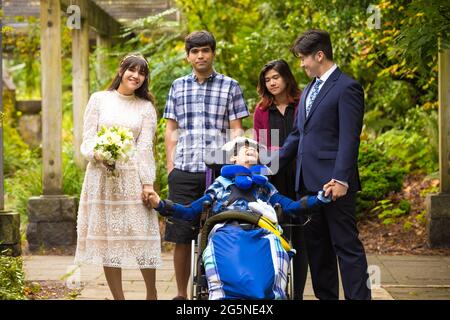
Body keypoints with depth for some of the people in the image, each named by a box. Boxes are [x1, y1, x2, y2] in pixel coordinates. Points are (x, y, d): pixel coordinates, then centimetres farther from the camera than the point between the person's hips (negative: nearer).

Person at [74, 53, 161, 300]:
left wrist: (148, 183, -6)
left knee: (142, 234, -4)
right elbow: (88, 138, 5)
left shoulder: (146, 107, 10)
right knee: (108, 236, 0)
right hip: (102, 175, 0)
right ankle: (118, 297, 5)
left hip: (132, 176, 0)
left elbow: (145, 148, 3)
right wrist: (98, 154, -17)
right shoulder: (99, 99, 9)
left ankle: (151, 294, 9)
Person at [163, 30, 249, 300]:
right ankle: (182, 293, 11)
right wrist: (170, 166, 5)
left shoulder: (230, 86, 7)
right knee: (181, 236, 2)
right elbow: (171, 130, 14)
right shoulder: (178, 86, 13)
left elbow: (236, 129, 5)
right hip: (183, 172, 2)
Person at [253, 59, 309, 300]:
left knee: (300, 235, 2)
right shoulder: (261, 111, 13)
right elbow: (261, 147, 9)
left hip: (300, 177, -1)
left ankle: (298, 293, 8)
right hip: (274, 178, 1)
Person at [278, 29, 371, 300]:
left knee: (346, 245, -6)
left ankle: (359, 296, -3)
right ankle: (325, 296, 20)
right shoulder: (309, 89, 19)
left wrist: (341, 179, -20)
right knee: (316, 246, 12)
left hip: (333, 183, -8)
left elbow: (349, 139, -14)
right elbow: (297, 135, 23)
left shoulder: (347, 88, -8)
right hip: (308, 181, 9)